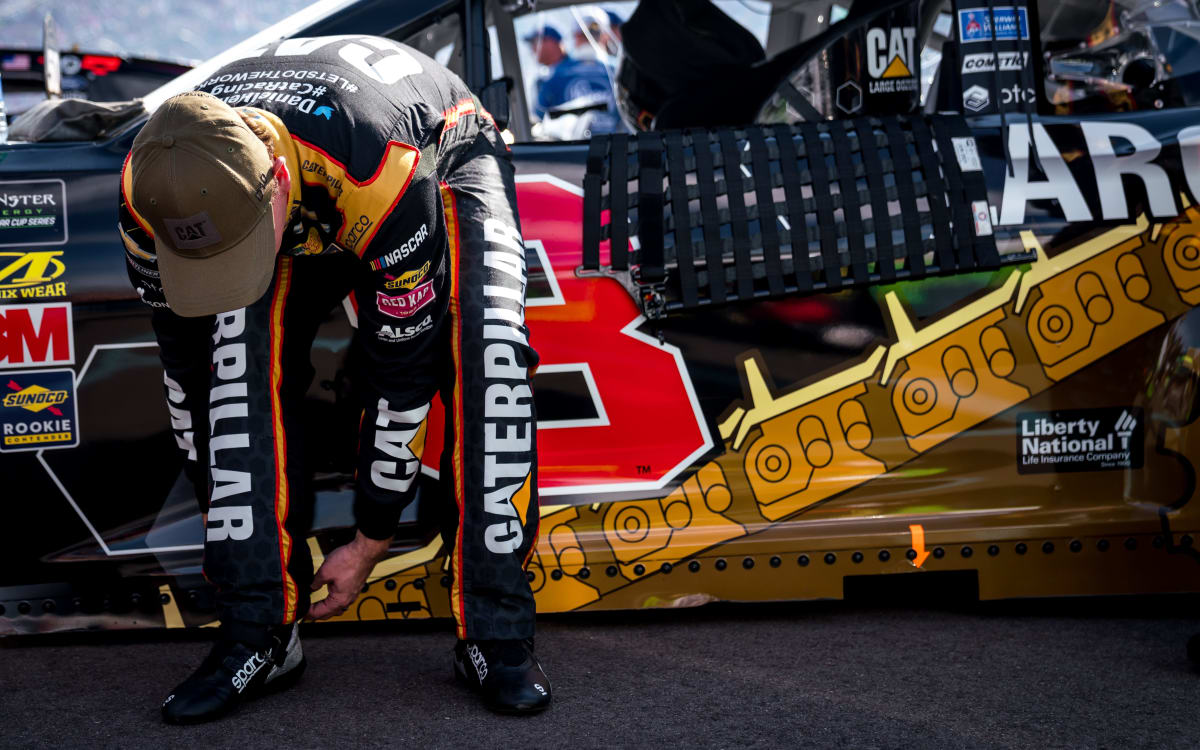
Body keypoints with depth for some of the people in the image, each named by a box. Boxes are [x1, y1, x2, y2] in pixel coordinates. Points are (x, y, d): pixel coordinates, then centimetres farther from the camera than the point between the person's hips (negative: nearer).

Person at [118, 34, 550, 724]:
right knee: (240, 351, -25)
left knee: (488, 356, -31)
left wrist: (371, 542, -22)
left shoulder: (383, 174, -45)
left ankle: (494, 635, -21)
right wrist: (229, 519, -8)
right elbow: (189, 363, -16)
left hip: (447, 159, -3)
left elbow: (402, 373, -33)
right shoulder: (155, 188, -31)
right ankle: (257, 636, -16)